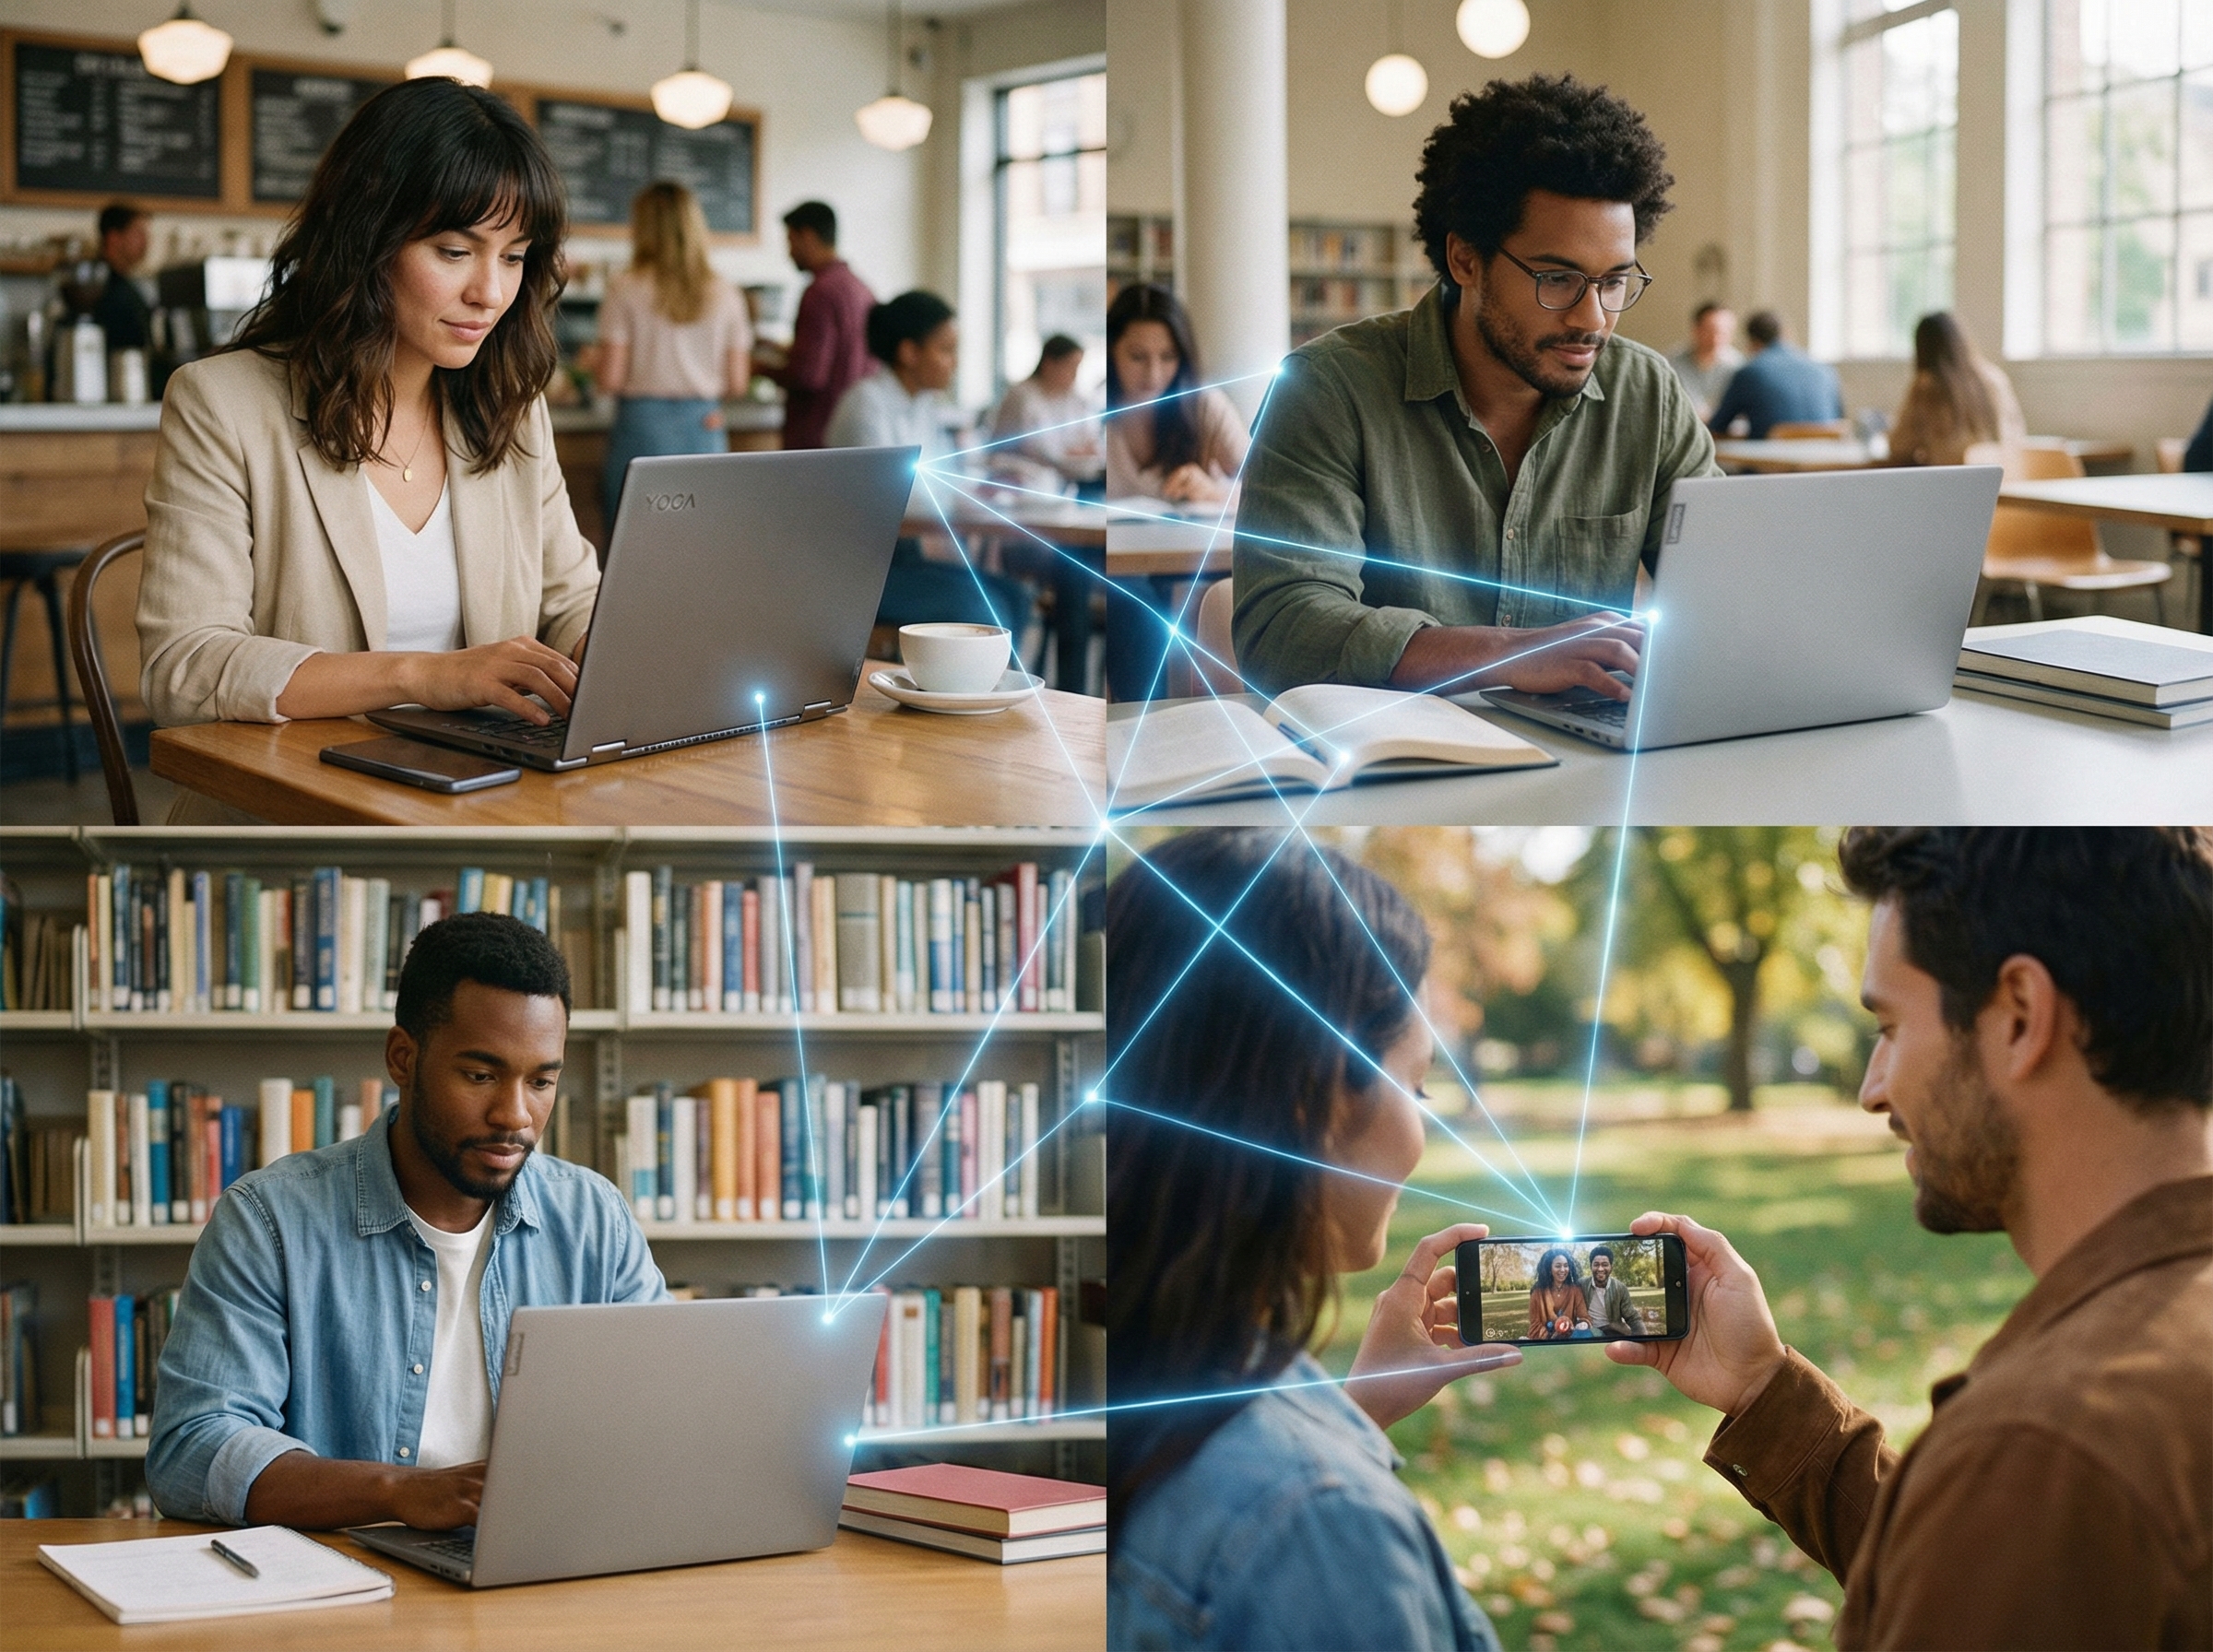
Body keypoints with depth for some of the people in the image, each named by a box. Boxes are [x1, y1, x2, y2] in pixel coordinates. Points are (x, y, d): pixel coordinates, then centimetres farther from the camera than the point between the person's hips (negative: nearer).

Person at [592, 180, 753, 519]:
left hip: (642, 428, -3)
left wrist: (591, 363, 14)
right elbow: (737, 383, 4)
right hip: (704, 431, 3)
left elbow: (610, 379, -8)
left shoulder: (625, 291, -5)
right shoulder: (724, 295, 3)